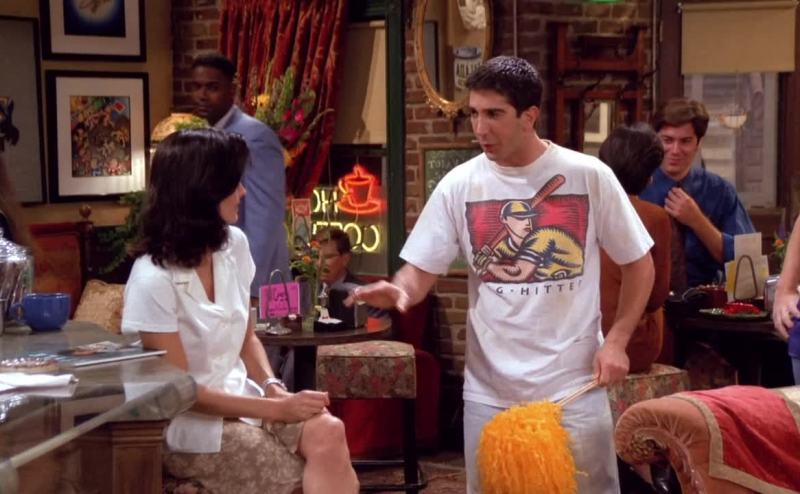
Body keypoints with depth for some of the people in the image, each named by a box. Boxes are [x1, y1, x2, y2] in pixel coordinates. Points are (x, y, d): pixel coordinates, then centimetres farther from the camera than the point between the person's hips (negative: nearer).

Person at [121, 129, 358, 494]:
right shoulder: (153, 281, -20)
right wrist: (276, 409, -18)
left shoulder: (233, 246, 2)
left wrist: (272, 386, -6)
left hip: (240, 397, 6)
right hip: (190, 423, -6)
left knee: (327, 432, -23)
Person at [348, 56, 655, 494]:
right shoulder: (459, 185, -1)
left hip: (574, 385, -1)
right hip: (490, 391, 2)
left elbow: (638, 263, 4)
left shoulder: (589, 176, -5)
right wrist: (399, 290, -26)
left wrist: (617, 340, -5)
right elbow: (421, 270, -2)